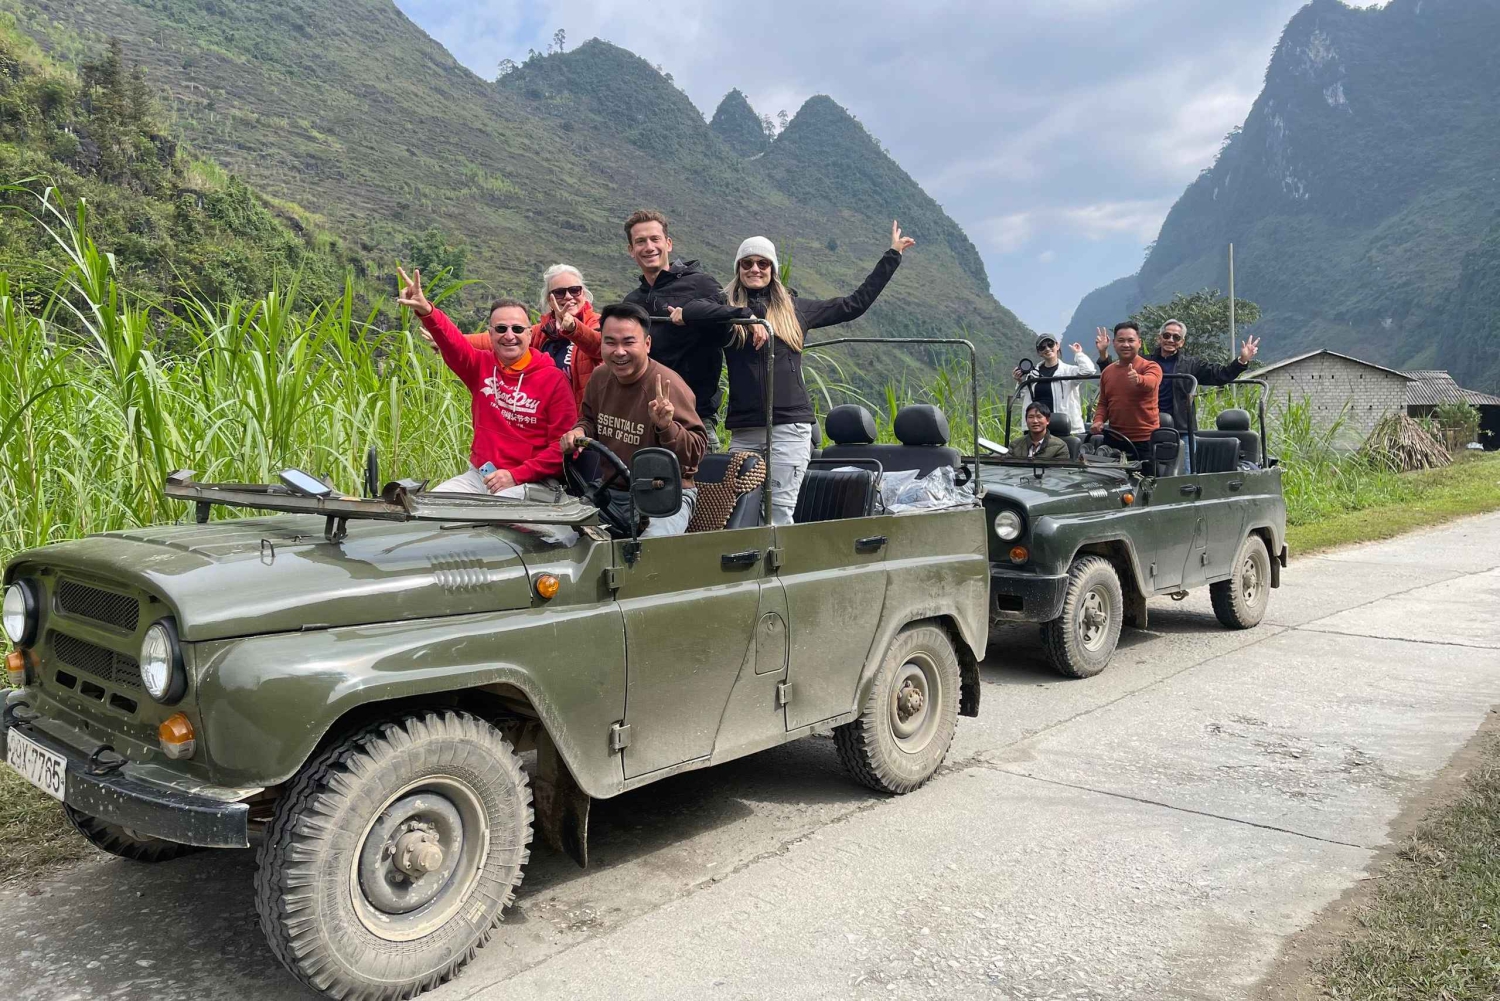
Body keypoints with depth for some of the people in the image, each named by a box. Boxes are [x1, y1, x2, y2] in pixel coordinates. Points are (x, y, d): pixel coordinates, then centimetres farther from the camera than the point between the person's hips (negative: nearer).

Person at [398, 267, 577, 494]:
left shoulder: (553, 379, -5)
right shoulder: (482, 366, 7)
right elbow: (452, 342, -13)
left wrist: (516, 475, -17)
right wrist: (425, 311, -33)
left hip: (530, 483, -4)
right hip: (477, 476, 5)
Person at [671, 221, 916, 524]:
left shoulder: (795, 309, 15)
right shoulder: (726, 308, 10)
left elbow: (855, 304, 21)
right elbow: (692, 310, -13)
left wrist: (892, 256, 26)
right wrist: (745, 315, -22)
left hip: (790, 426, 0)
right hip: (743, 430, 0)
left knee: (779, 511, -7)